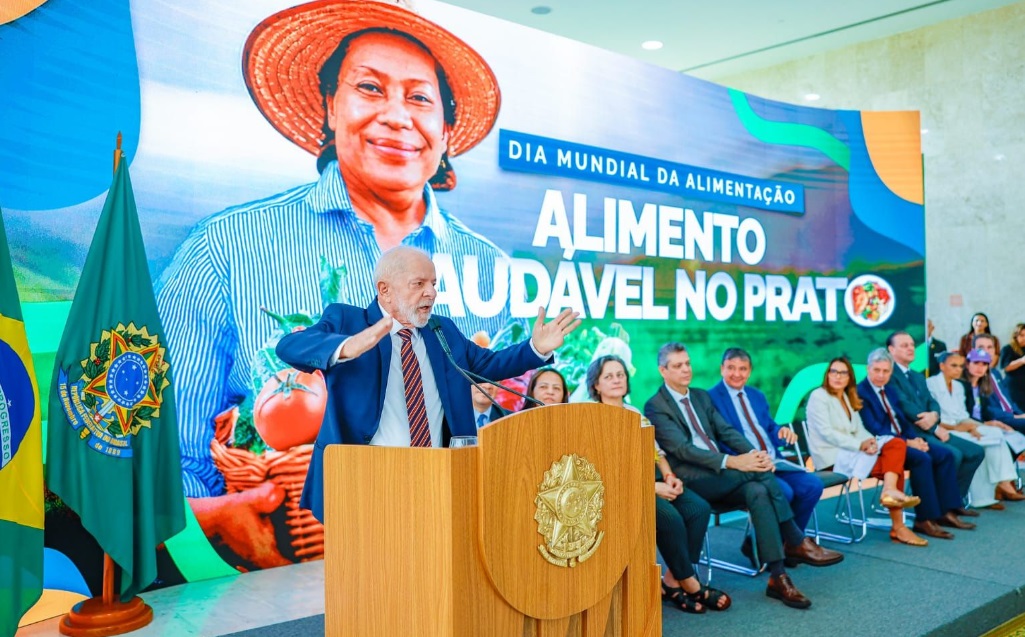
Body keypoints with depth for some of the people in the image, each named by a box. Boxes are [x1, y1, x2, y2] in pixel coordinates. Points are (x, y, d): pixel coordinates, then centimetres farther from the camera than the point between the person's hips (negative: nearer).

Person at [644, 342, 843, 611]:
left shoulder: (701, 396, 18)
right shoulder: (655, 406, -6)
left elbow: (726, 431, 9)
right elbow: (682, 449, -18)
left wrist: (754, 453, -12)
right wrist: (732, 461, -27)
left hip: (720, 476, 6)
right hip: (691, 481, -6)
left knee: (757, 491, -25)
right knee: (758, 471, -27)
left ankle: (778, 577, -24)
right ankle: (796, 543, -18)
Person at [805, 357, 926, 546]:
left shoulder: (848, 398, 20)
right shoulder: (818, 396, -5)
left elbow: (859, 430, 10)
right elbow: (827, 433, -17)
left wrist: (870, 441, -15)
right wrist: (860, 445, -25)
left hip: (850, 451, 7)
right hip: (832, 457, -7)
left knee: (897, 443, -17)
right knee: (893, 463, -20)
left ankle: (890, 491, -31)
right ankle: (898, 527, -20)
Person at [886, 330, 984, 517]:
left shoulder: (918, 376, 23)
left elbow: (932, 402, 13)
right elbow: (904, 406, -16)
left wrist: (933, 415, -12)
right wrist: (935, 428, -13)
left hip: (928, 430, 9)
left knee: (976, 451, 3)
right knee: (953, 454, -27)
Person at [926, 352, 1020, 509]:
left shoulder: (959, 386, 20)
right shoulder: (931, 384, -5)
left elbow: (963, 415, 14)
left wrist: (969, 425, -9)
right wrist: (954, 427, -20)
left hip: (960, 428, 7)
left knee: (996, 433, -16)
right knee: (975, 445, -29)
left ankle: (1003, 482, -21)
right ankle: (982, 497, -22)